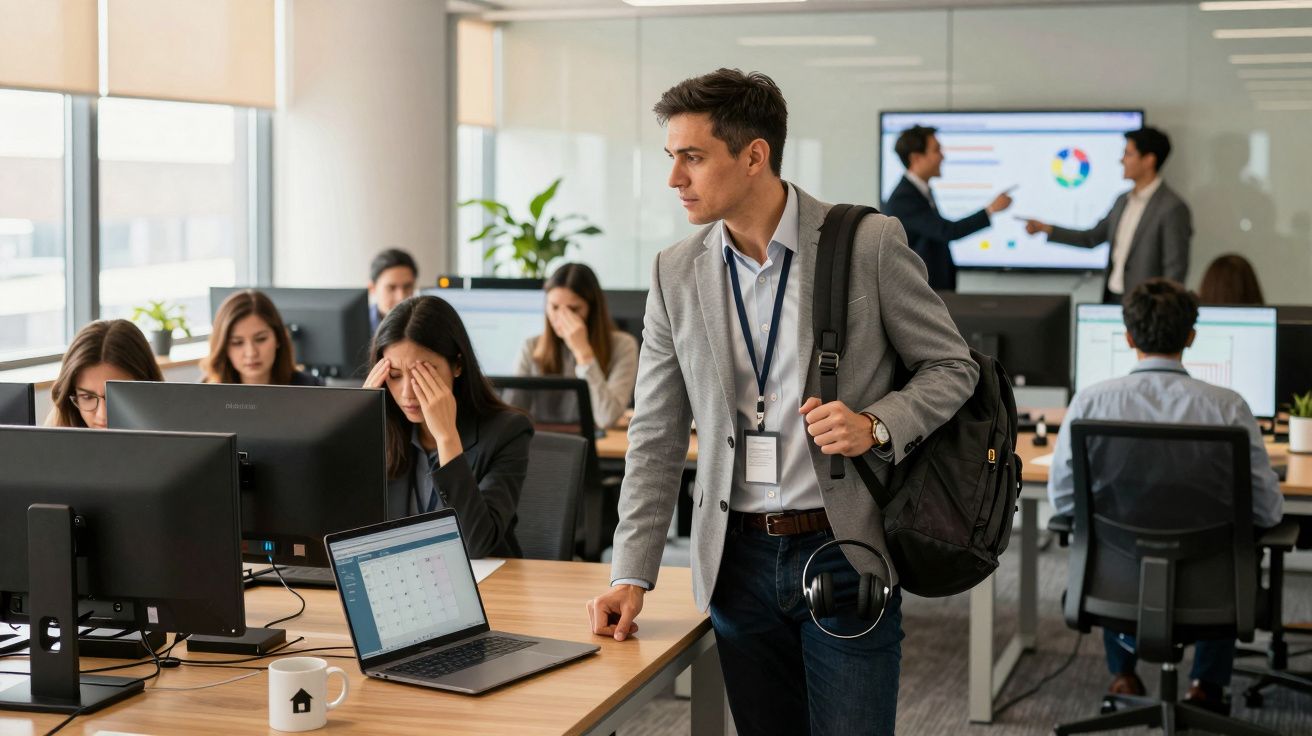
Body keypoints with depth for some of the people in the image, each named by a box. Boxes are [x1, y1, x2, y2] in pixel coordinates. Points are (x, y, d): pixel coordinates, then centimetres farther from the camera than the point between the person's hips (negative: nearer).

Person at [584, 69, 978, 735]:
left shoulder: (869, 243, -7)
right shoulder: (676, 272, 4)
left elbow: (952, 367, 2)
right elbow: (657, 438, 6)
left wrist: (876, 426, -17)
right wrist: (631, 576, -1)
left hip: (844, 555, -3)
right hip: (738, 560, 3)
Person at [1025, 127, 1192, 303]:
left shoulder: (1172, 208, -14)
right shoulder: (1123, 201, 11)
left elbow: (1175, 270, -15)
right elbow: (1092, 238, 20)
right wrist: (1046, 229, 13)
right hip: (1112, 299, 7)